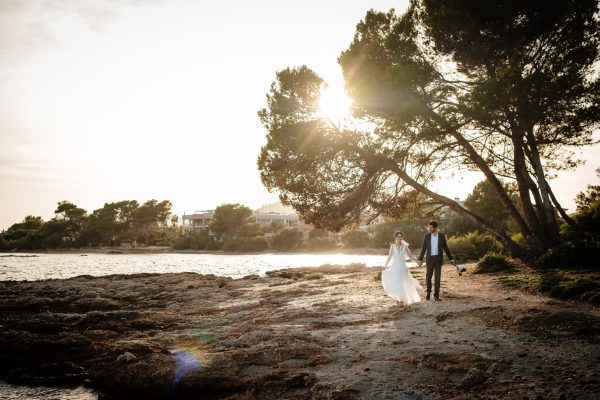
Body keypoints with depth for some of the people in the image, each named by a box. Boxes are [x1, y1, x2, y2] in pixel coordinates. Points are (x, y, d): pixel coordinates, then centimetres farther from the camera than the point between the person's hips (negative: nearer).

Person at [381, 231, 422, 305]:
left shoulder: (405, 246, 5)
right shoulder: (392, 246, 1)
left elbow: (410, 256, 8)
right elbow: (390, 256, 2)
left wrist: (417, 261, -3)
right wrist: (385, 266, -4)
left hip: (402, 266, 1)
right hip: (395, 266, -1)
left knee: (403, 283, 0)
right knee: (395, 282, -5)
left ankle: (402, 298, 15)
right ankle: (397, 298, 8)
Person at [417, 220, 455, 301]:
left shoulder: (442, 236, -1)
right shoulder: (427, 236, 0)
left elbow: (446, 248, 5)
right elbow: (424, 249, 5)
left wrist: (451, 259, 4)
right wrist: (420, 260, 4)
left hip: (438, 259, -1)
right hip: (430, 259, 1)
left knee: (438, 277, -3)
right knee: (428, 277, 3)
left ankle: (436, 295, 2)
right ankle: (428, 292, 27)